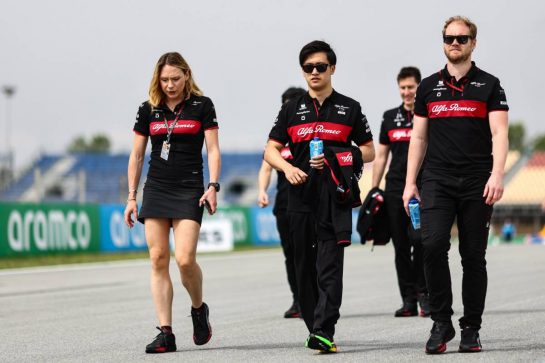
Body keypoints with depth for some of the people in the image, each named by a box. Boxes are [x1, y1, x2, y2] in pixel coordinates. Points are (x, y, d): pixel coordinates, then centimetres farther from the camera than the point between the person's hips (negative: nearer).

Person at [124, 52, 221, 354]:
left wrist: (213, 187, -13)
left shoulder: (202, 106, 1)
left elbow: (213, 149, -1)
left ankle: (199, 309, 15)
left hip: (189, 191, -3)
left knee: (184, 259, -15)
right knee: (158, 259, -4)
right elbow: (136, 155, 12)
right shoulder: (149, 110, 8)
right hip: (155, 190, 3)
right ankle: (165, 333, -2)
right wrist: (131, 197, 8)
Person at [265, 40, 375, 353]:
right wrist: (287, 168, -8)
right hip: (301, 197, 3)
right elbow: (271, 150, 13)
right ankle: (314, 328, 18)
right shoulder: (292, 109, 14)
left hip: (335, 198, -3)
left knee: (329, 265, -13)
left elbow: (369, 151, 9)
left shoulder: (349, 108, 8)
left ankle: (324, 332, -21)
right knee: (306, 266, 7)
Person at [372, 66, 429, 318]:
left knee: (419, 240, -15)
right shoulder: (390, 118, 14)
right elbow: (381, 156, 17)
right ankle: (408, 300, 8)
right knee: (401, 246, 3)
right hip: (395, 189, 4)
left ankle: (424, 295, -4)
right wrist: (373, 190, 11)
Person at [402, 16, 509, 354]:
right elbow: (418, 137, 15)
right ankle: (441, 323, -7)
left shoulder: (489, 85, 5)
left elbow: (499, 133, -3)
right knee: (433, 245, -16)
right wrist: (410, 183, 8)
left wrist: (497, 175, -18)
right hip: (437, 181, 1)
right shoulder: (429, 86, 13)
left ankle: (471, 330, 10)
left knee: (473, 255, 1)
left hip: (477, 184, -1)